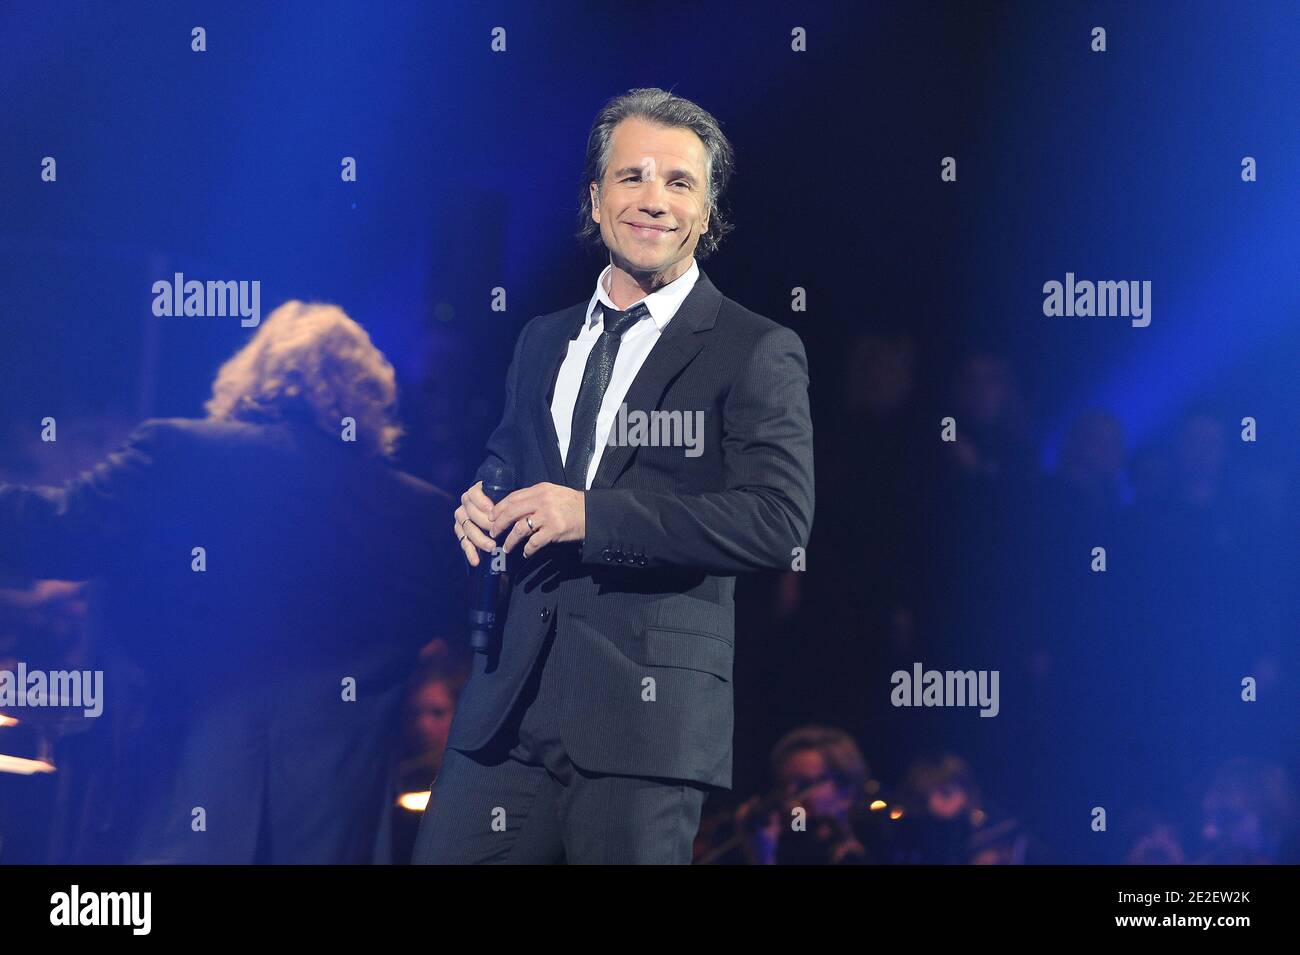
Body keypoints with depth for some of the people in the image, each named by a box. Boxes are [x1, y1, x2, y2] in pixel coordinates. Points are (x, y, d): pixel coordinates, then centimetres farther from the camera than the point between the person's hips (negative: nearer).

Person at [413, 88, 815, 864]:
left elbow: (779, 522, -14)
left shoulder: (757, 354, -2)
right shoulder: (544, 341, 19)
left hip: (646, 714, -5)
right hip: (511, 710, 5)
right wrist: (483, 503, 5)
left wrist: (593, 514, -17)